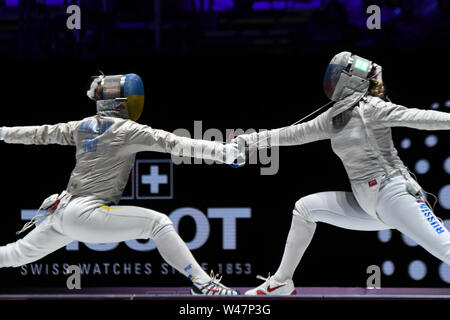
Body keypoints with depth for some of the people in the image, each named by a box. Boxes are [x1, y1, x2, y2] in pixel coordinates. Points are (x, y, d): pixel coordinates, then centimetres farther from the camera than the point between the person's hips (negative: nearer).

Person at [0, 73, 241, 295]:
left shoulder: (84, 126, 11)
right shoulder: (126, 130, -10)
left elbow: (42, 133, 23)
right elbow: (173, 143, -19)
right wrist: (223, 152, -24)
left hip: (63, 210, 8)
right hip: (85, 214, -8)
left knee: (20, 254, 26)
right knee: (158, 223, -13)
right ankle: (202, 283, -19)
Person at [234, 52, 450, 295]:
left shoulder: (370, 108, -10)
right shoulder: (334, 117, 13)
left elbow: (416, 117, -20)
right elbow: (296, 133, 22)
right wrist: (252, 140, 24)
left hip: (393, 193, -8)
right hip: (366, 204, 8)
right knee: (304, 208, 10)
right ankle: (282, 284, 19)